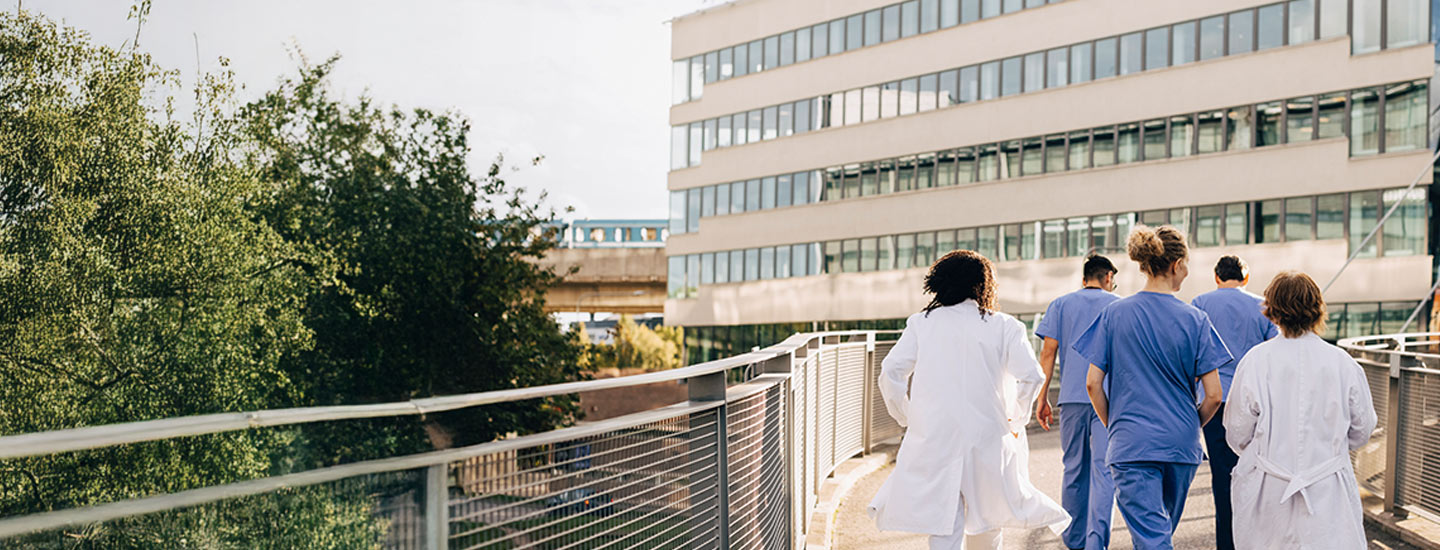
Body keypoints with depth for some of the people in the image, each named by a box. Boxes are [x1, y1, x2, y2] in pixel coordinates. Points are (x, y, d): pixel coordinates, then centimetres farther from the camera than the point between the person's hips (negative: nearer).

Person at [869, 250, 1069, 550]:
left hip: (932, 437, 0)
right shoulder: (1003, 326, 1)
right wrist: (1016, 420, 7)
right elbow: (1030, 376, -7)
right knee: (986, 520, 20)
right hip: (987, 436, 0)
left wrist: (908, 418, 9)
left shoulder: (921, 323, 4)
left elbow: (891, 372, -2)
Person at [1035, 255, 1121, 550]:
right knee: (1103, 470, -4)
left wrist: (1043, 398, 4)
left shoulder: (1061, 304, 10)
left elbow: (1048, 351, 2)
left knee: (1074, 469, 12)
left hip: (1073, 397, 1)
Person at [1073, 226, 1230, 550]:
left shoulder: (1114, 313, -3)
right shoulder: (1195, 319, -4)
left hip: (1131, 446, -2)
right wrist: (1191, 427, 13)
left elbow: (1093, 383, -4)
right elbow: (1213, 395, -6)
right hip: (1181, 445, 2)